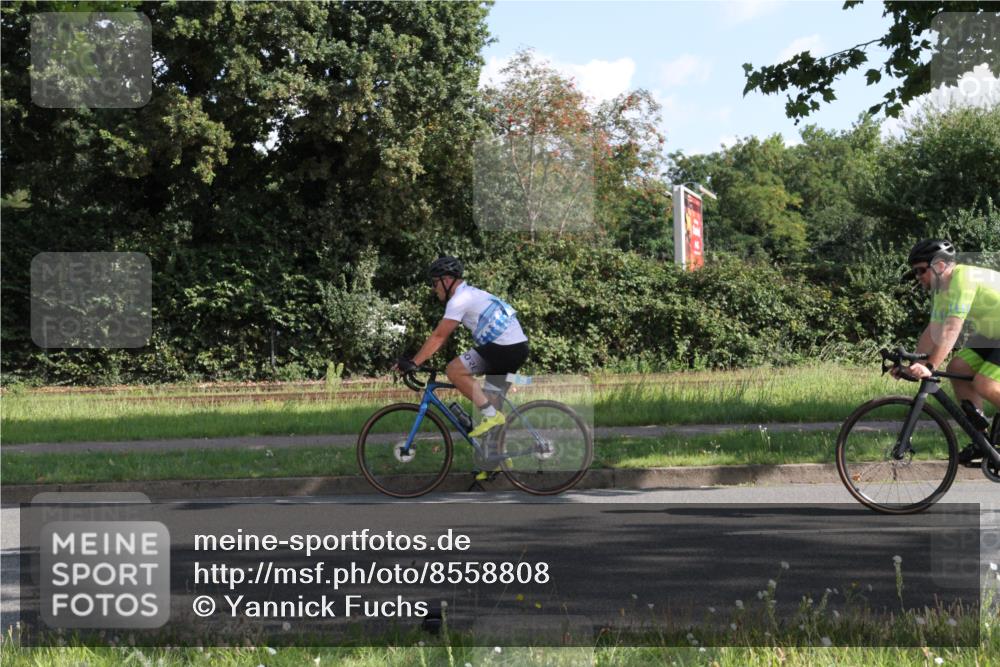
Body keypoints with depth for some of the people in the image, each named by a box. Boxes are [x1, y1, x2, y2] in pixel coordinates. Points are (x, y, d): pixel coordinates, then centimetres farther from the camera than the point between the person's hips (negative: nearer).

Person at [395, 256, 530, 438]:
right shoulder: (469, 295, 23)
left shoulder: (460, 299, -8)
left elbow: (438, 336, -12)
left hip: (503, 348, -10)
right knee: (493, 400, 19)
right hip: (519, 348, 10)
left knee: (454, 371, -9)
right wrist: (417, 359, 20)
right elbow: (442, 337, 24)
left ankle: (491, 415, -11)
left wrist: (413, 363, -9)